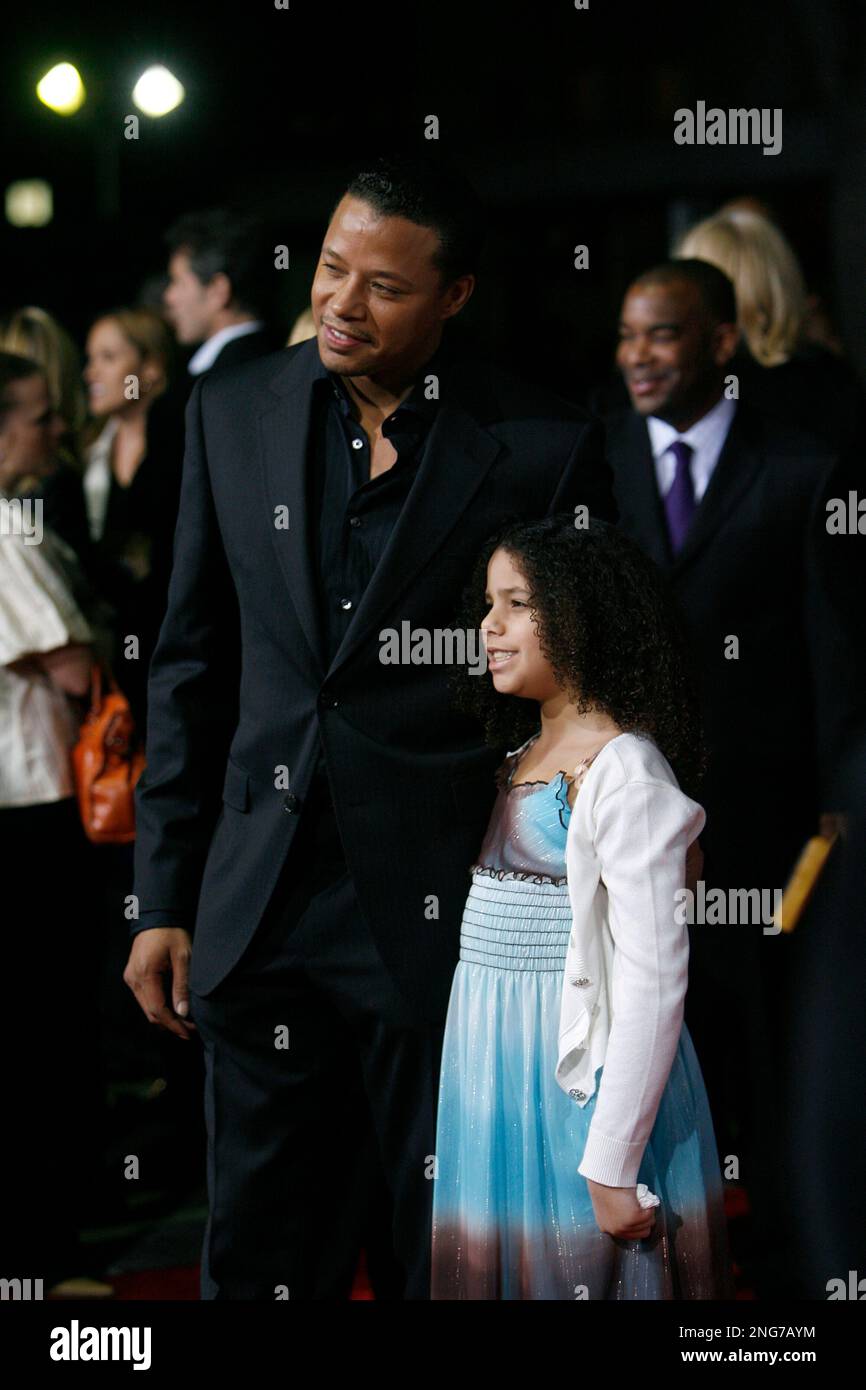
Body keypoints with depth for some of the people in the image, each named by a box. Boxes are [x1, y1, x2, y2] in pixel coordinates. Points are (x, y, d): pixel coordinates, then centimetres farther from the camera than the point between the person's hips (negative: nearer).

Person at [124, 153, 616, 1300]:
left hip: (450, 923, -3)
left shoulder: (544, 450, -5)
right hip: (261, 915, 4)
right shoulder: (235, 413, 6)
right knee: (258, 1258, 11)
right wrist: (164, 897, 8)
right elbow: (193, 666, 11)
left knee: (455, 1259, 6)